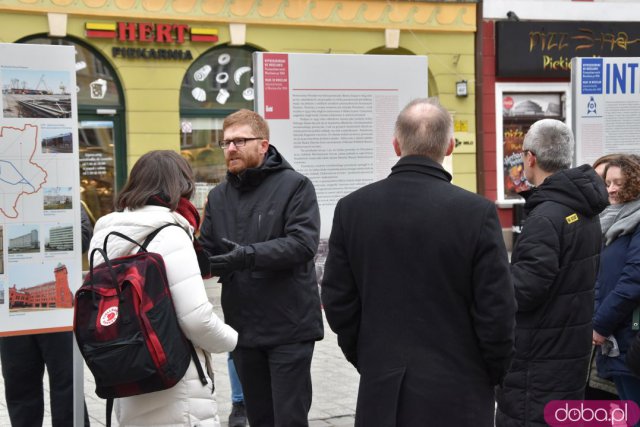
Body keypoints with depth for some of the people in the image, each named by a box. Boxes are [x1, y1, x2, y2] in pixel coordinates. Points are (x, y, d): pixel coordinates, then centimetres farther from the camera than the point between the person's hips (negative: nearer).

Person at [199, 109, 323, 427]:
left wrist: (249, 254, -30)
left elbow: (304, 243, -19)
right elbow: (207, 251, 9)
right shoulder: (219, 196, 12)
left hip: (289, 328, -6)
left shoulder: (295, 186, -7)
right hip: (243, 329, 6)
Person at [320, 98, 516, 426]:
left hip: (381, 389, 3)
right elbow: (496, 311, -10)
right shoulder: (476, 212, -12)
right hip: (456, 390, -2)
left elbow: (338, 303, 2)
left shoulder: (351, 208, -3)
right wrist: (494, 374, 6)